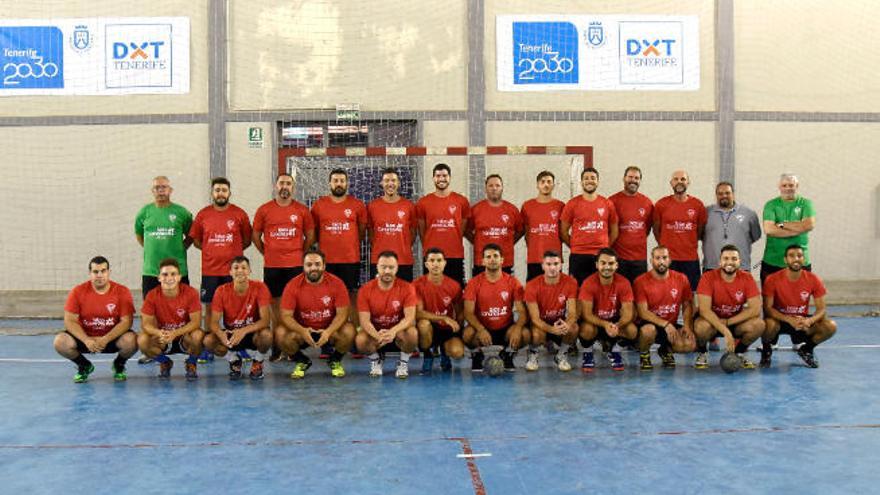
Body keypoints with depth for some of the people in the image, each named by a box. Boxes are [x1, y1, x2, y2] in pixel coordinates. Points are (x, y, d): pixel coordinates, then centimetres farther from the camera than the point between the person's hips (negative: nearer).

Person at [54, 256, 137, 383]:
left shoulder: (122, 291, -11)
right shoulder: (78, 291, -8)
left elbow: (126, 321, -14)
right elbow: (70, 321, -11)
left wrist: (105, 339, -27)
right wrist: (86, 340, -26)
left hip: (112, 337, -1)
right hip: (85, 337, 2)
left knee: (131, 341, -32)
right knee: (60, 342, -25)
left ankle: (119, 365, 6)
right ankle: (84, 366, 8)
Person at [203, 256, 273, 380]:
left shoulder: (259, 288, -16)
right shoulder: (222, 291, -11)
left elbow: (265, 320, -22)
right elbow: (214, 322, -13)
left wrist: (243, 331, -39)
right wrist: (221, 334, -38)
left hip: (252, 333, -2)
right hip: (230, 333, 2)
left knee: (266, 335, -36)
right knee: (208, 341, -26)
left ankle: (258, 363, -1)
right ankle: (234, 361, 5)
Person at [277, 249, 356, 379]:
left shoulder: (336, 283, -13)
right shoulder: (293, 285, -13)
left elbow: (342, 313, -14)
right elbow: (286, 316, -15)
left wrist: (328, 331, -33)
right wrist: (302, 331, -34)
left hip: (329, 329, -1)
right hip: (303, 329, 1)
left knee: (349, 331, -30)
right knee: (280, 333, -26)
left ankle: (335, 360, 4)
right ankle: (302, 361, 4)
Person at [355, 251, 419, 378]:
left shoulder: (406, 288, -13)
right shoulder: (365, 290, -11)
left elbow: (410, 317, -22)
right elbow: (365, 320, -17)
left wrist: (393, 331, -43)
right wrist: (378, 336, -39)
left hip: (398, 331, -1)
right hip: (375, 332, 1)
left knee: (412, 333, -34)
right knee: (360, 340, -31)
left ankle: (403, 362, -2)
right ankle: (376, 360, 5)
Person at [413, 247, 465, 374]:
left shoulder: (454, 286, -5)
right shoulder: (418, 284, -11)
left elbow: (460, 313, 6)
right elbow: (418, 313, -18)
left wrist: (458, 331, -9)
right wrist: (444, 318, -26)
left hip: (447, 330, 2)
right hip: (429, 329, -1)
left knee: (457, 352, -28)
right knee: (424, 323, -37)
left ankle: (444, 351, 13)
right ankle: (427, 355, -6)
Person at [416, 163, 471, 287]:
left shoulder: (462, 201, 4)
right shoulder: (423, 202, 4)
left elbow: (463, 229, 11)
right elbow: (421, 230, 10)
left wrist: (453, 244, 10)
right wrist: (428, 247, 10)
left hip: (456, 256, 0)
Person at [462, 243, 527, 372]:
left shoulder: (512, 282, -3)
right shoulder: (474, 283, -6)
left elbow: (522, 311, -6)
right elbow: (469, 312, -12)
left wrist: (517, 328, -28)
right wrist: (481, 330, -31)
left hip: (505, 330, 1)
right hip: (482, 329, -1)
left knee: (525, 334, -29)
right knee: (468, 334, -34)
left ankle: (507, 354, 6)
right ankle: (476, 354, 3)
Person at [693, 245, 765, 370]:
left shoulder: (747, 278, -11)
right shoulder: (708, 277, -18)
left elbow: (755, 309, -17)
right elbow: (704, 309, -26)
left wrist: (727, 322, -23)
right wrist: (725, 331, -36)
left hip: (737, 321, 3)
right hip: (712, 321, -2)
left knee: (758, 325, -26)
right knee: (701, 326, -36)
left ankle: (740, 352, 4)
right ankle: (702, 353, -1)